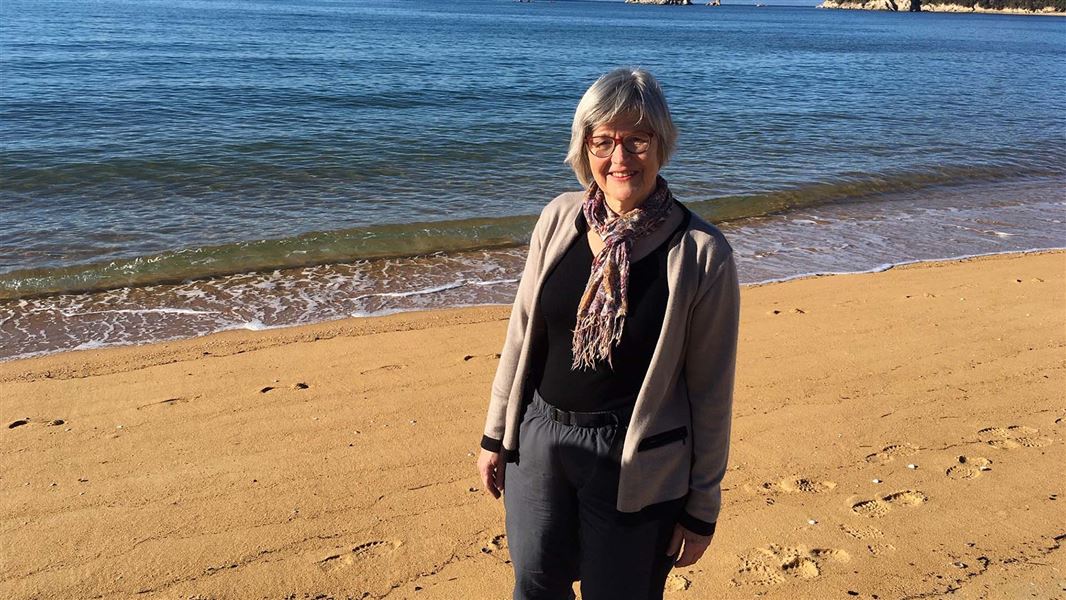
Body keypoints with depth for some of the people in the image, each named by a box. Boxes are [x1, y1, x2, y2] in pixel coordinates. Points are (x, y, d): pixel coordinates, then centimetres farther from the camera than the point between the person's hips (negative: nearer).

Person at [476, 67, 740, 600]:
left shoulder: (702, 253, -15)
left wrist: (702, 508, -3)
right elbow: (521, 335, 6)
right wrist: (495, 435, 10)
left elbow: (711, 391, -9)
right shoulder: (560, 218, -3)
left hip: (636, 466, -4)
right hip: (538, 440, 4)